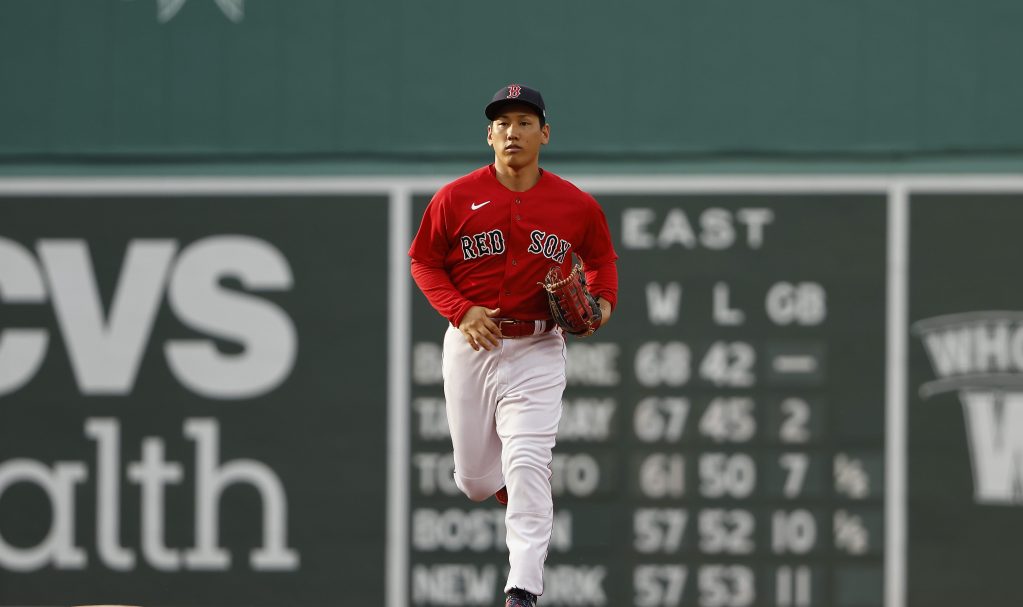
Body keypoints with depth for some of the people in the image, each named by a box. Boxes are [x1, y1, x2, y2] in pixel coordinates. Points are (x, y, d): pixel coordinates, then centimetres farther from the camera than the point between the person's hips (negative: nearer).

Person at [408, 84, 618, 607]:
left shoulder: (576, 206, -1)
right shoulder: (456, 198, -4)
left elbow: (601, 257, 16)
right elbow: (423, 262, 4)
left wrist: (603, 301, -4)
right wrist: (461, 311, -12)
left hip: (536, 352, -1)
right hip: (470, 346, 1)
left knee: (528, 467, -16)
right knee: (474, 479, 9)